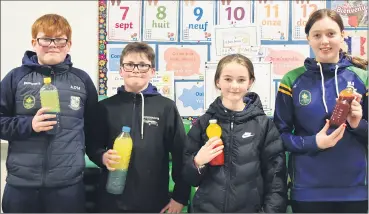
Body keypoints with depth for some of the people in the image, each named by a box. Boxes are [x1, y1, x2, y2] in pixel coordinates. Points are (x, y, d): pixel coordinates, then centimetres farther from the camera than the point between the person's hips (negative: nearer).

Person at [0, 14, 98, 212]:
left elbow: (93, 123, 14)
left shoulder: (82, 79, 6)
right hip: (21, 183, 0)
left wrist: (78, 149, 5)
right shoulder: (16, 77, 2)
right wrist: (28, 125, -12)